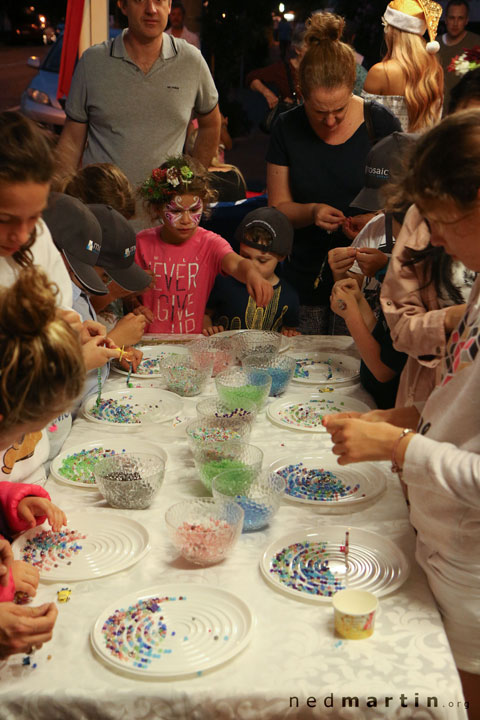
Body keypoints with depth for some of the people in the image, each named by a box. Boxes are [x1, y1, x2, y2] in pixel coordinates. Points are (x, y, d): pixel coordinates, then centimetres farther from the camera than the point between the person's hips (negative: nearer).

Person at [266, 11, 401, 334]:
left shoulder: (381, 123, -4)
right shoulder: (288, 128, 0)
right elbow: (278, 207, 4)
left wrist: (378, 218, -20)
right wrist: (311, 212, -17)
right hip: (306, 280, 1)